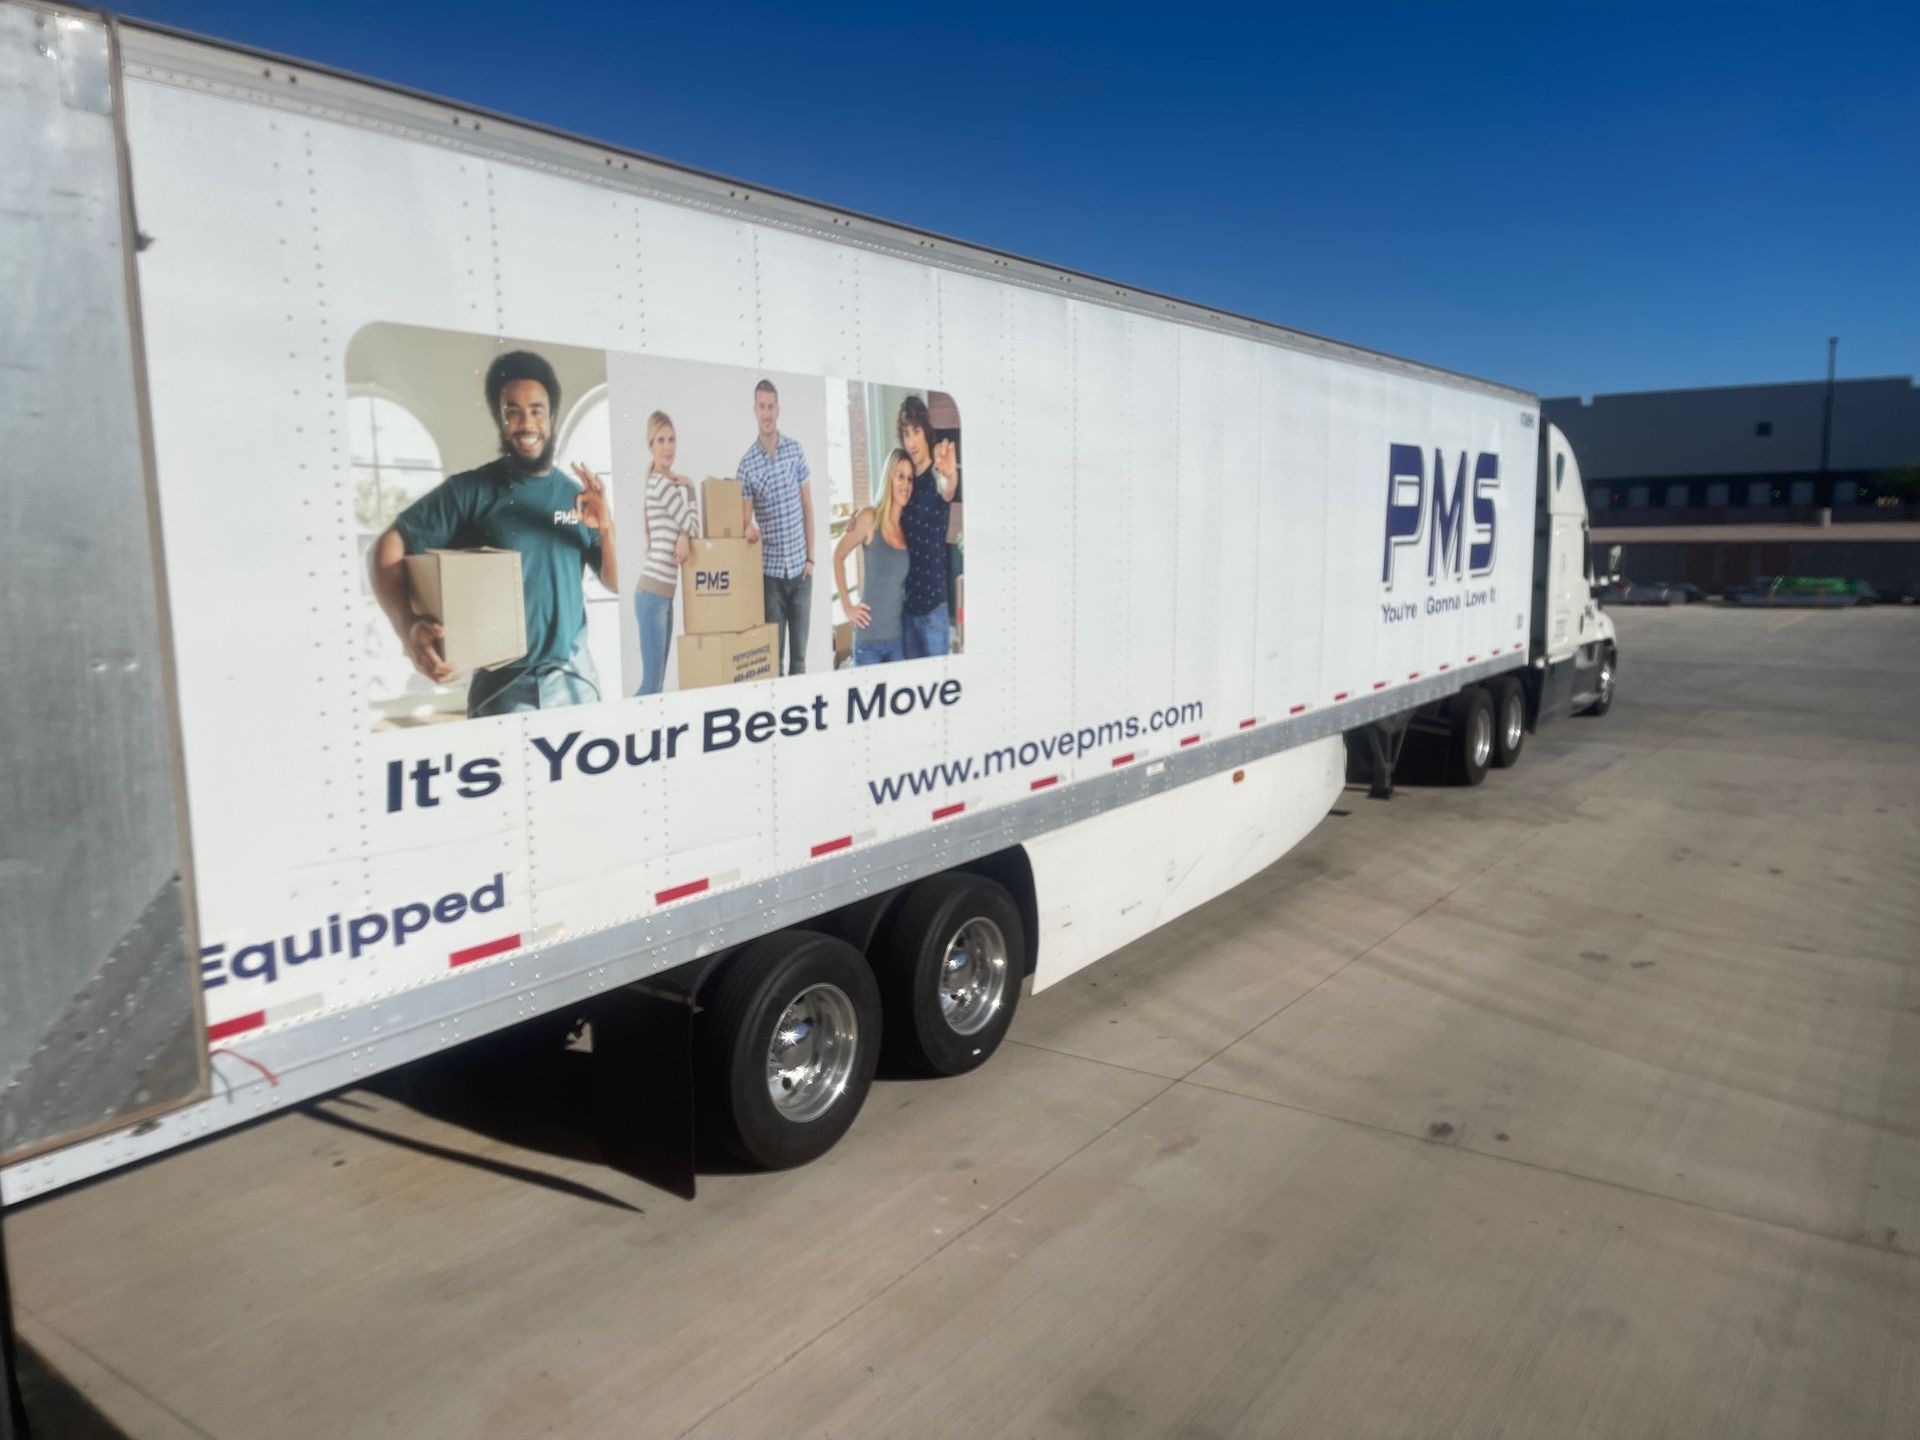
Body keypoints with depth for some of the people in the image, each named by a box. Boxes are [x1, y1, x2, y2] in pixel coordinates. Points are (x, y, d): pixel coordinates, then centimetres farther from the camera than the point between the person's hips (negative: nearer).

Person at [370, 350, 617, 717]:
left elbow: (617, 584, 9)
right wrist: (408, 628, -25)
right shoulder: (469, 491, -5)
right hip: (501, 684, -4)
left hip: (574, 679, 4)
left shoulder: (576, 496, 7)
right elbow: (388, 547, -9)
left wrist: (606, 528, -10)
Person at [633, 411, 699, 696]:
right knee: (651, 683, -10)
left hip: (665, 594, 9)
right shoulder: (659, 483, -10)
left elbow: (692, 522, 10)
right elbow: (690, 524, -8)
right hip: (653, 594, -9)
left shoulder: (680, 483, 17)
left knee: (658, 681, 10)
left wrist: (685, 536, -9)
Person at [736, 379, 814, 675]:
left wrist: (811, 557, 2)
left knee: (800, 652, 8)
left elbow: (808, 506, 6)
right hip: (770, 570, -2)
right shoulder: (746, 464, -3)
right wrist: (749, 530, -26)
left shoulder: (795, 449, 3)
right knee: (773, 651, 2)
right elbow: (745, 517, -2)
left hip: (800, 567, 2)